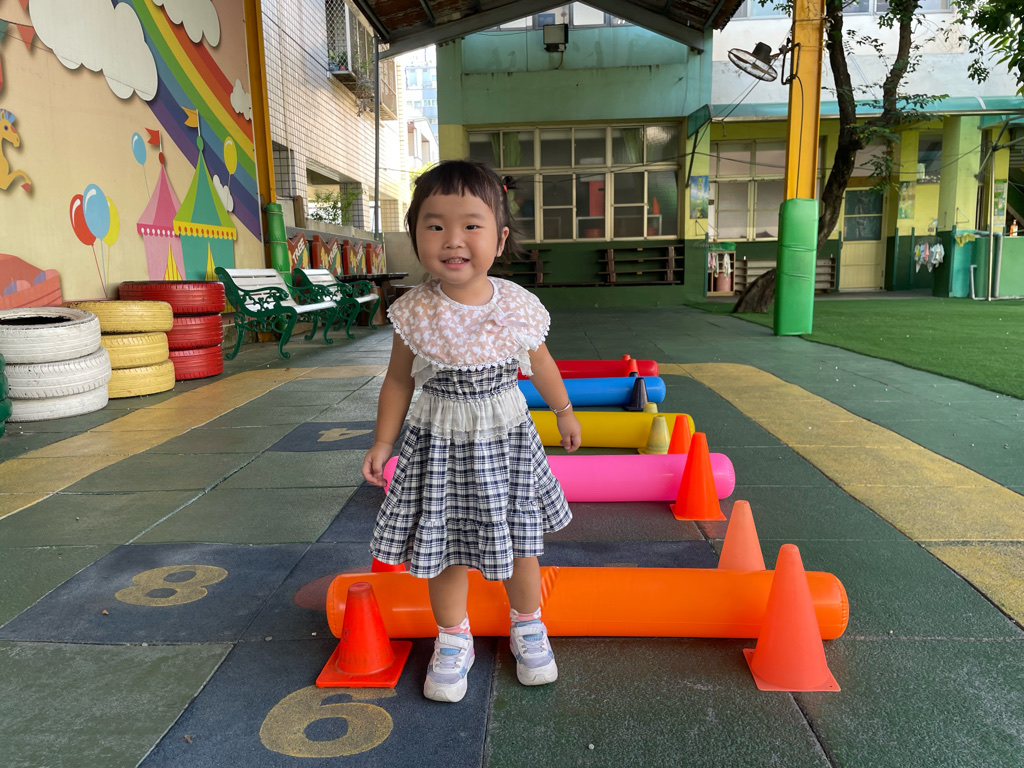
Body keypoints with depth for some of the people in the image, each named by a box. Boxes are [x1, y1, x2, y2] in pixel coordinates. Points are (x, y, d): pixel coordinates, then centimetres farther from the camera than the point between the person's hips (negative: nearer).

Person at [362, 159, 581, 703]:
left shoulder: (518, 307, -11)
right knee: (443, 549, 10)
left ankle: (527, 628, 40)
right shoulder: (414, 313, -14)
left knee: (519, 543, 13)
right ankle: (453, 640, 35)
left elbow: (539, 363, 7)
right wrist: (383, 442, 1)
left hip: (506, 438, 1)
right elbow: (399, 379, 0)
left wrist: (565, 413, 19)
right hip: (439, 443, 0)